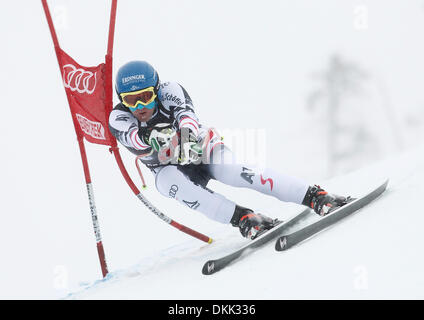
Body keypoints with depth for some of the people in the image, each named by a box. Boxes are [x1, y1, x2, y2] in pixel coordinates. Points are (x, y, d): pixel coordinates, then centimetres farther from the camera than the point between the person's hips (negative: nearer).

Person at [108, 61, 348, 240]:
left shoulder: (169, 91, -19)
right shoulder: (119, 118, -16)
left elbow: (185, 111, -39)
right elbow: (131, 136, -38)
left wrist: (187, 133, -62)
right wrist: (151, 138, -61)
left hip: (203, 150, -2)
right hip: (169, 168, 2)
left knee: (230, 171, -33)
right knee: (174, 183, -35)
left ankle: (316, 196, -39)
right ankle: (243, 218, -45)